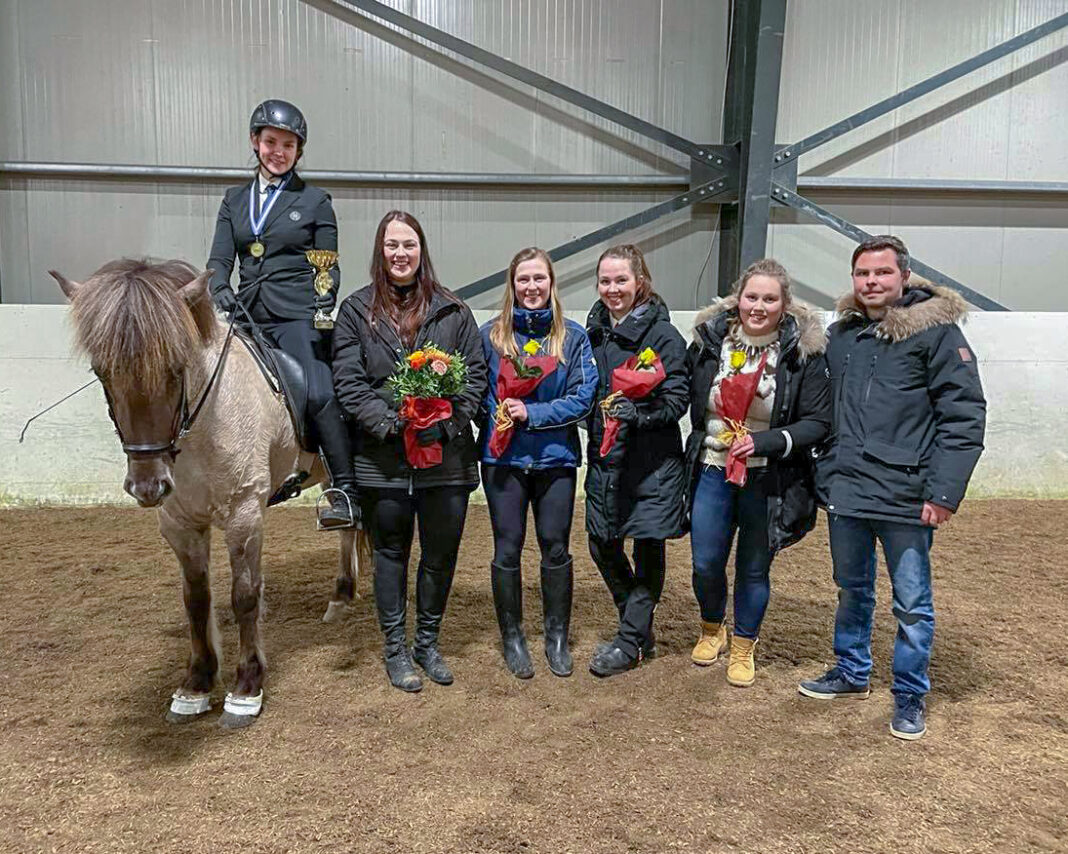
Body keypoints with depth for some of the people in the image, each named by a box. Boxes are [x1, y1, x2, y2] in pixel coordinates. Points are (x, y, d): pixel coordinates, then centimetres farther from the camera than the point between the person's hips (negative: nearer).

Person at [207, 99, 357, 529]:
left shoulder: (315, 200, 7)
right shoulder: (235, 199, 17)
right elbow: (220, 260, 10)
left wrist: (327, 293, -14)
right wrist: (220, 291, -11)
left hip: (297, 317, -5)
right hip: (249, 317, 5)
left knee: (318, 393, -23)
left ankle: (345, 490, -16)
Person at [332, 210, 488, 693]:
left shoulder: (452, 311, 7)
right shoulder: (356, 311, 4)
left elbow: (476, 374, 3)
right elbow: (348, 381, -3)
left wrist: (447, 423, -12)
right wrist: (389, 423, -17)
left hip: (447, 456, 1)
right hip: (383, 459, -1)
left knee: (442, 553, 10)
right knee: (390, 552, 11)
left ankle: (428, 642, 31)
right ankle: (395, 648, 26)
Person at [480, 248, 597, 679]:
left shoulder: (573, 336, 1)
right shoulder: (491, 334, 2)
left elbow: (583, 397, -6)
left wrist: (532, 413, -15)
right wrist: (497, 417, -14)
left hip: (556, 456, 0)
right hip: (503, 457, 0)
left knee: (556, 546, 8)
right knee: (507, 548, 6)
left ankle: (557, 637, 26)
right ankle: (512, 637, 24)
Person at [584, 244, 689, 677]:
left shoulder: (663, 335, -9)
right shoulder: (595, 330, 9)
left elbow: (677, 399, -13)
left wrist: (635, 411, -27)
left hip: (651, 460, -6)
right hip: (605, 456, 6)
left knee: (648, 550, 4)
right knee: (602, 546, 11)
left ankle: (629, 642, 19)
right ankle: (641, 631, 31)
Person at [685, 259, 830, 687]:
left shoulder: (802, 351, -8)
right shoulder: (709, 339, -2)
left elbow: (818, 422, -9)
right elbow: (686, 398, 11)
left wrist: (765, 442, -21)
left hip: (768, 480, -2)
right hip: (711, 471, 2)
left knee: (754, 569, 11)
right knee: (705, 564, 8)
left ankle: (743, 648, 33)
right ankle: (712, 630, 38)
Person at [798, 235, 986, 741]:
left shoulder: (936, 331, -6)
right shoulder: (841, 334, 10)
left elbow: (965, 415, -11)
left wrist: (944, 491, -16)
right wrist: (826, 473, 11)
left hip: (905, 495, -5)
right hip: (844, 489, 5)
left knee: (912, 603, 6)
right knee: (852, 590, 19)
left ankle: (910, 696, 24)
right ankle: (851, 673, 37)